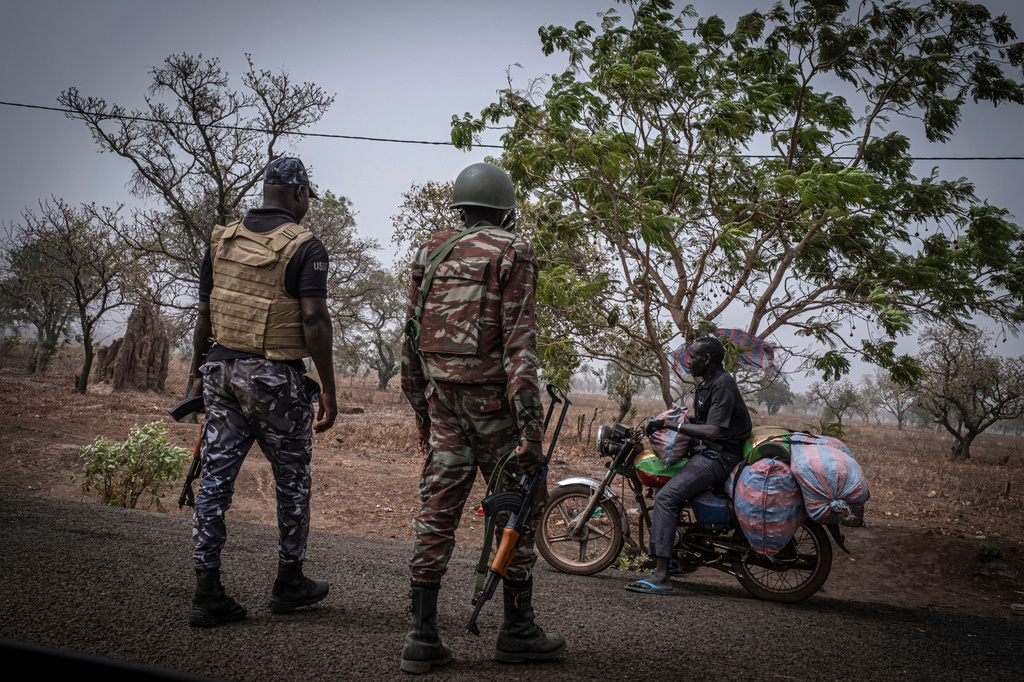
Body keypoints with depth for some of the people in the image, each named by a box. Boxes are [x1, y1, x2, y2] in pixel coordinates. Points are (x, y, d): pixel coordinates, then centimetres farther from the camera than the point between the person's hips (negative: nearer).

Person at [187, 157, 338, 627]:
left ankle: (207, 592, 4)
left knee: (216, 478, 5)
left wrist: (199, 373, 20)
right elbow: (313, 321, -17)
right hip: (275, 377, -5)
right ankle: (289, 582, 25)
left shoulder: (223, 240, 8)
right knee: (292, 479, 12)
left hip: (223, 370, 5)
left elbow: (204, 314, 11)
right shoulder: (304, 247, -10)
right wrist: (328, 388, -11)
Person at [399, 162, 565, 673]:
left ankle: (422, 636, 7)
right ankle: (518, 630, 15)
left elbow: (412, 341, 13)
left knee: (436, 512, 6)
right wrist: (531, 426, -18)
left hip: (442, 398, 5)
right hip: (493, 400, -5)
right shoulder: (513, 253, -5)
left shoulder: (430, 253, 12)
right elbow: (519, 341, -15)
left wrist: (421, 410, 22)